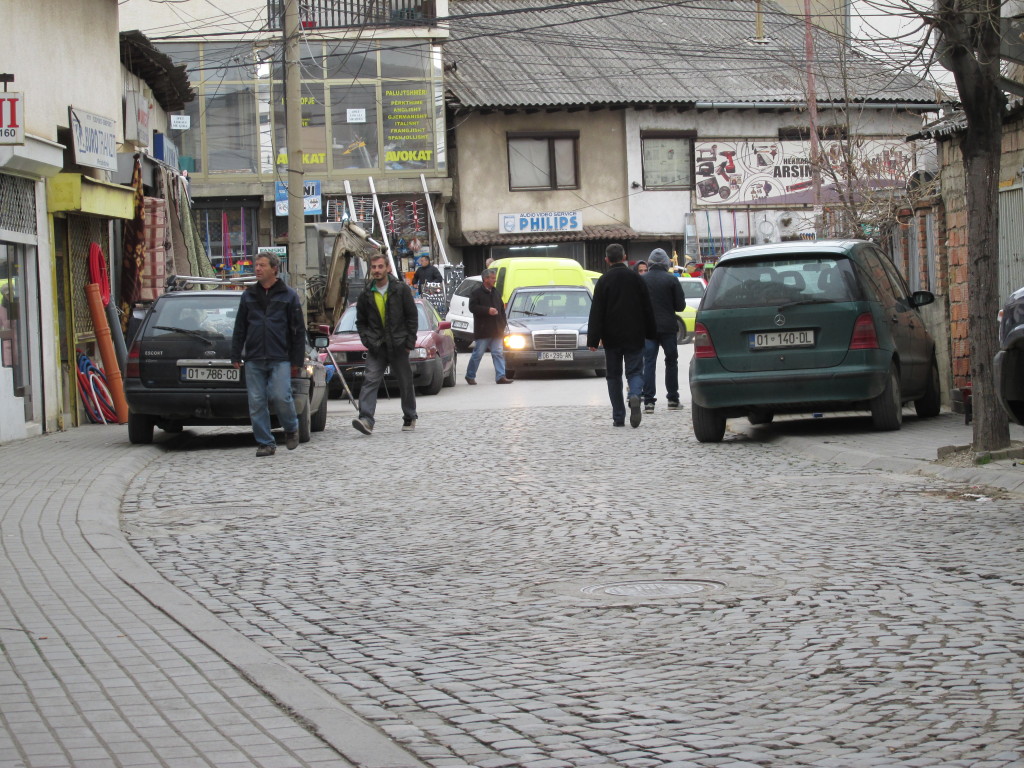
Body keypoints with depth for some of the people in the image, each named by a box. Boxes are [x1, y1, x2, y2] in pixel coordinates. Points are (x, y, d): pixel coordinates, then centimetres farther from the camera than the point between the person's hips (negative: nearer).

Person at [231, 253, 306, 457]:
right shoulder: (248, 295, 14)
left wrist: (297, 359, -1)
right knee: (256, 402, -1)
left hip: (280, 358, -3)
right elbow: (239, 329, 16)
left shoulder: (288, 296, 5)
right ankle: (265, 443, 7)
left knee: (280, 397, -14)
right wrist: (236, 355, 9)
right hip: (254, 360, 3)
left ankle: (291, 429, 14)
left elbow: (298, 330, 5)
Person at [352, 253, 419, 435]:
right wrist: (367, 341, -1)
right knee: (370, 381, -14)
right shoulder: (366, 295, 5)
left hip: (399, 346, -1)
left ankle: (410, 418, 26)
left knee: (405, 383, 9)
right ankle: (366, 419, -24)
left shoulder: (401, 290, -2)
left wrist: (410, 343, -5)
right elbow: (361, 322, 14)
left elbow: (412, 317, 0)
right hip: (376, 347, 1)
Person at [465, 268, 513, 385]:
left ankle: (501, 376, -4)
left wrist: (503, 324, 9)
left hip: (496, 331, 6)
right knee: (478, 354, 1)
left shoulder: (496, 293, 16)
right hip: (482, 331, -6)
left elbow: (501, 309, 19)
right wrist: (487, 310, -19)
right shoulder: (476, 293, -4)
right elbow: (472, 307, -14)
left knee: (498, 353, -1)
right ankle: (470, 376, 13)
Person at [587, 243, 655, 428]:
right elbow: (647, 309, 7)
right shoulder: (637, 279, 2)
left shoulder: (603, 281, -5)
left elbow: (596, 313, -8)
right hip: (634, 337, 1)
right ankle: (635, 396, -27)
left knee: (613, 376, 8)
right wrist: (650, 334, 16)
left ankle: (618, 417, 7)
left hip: (612, 338, -1)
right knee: (635, 372, 6)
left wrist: (593, 340, -8)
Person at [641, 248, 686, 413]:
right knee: (671, 362, 12)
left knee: (649, 363, 1)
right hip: (668, 327, -1)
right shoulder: (672, 280, -6)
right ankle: (673, 399, 15)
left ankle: (648, 401, -7)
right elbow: (681, 305, -4)